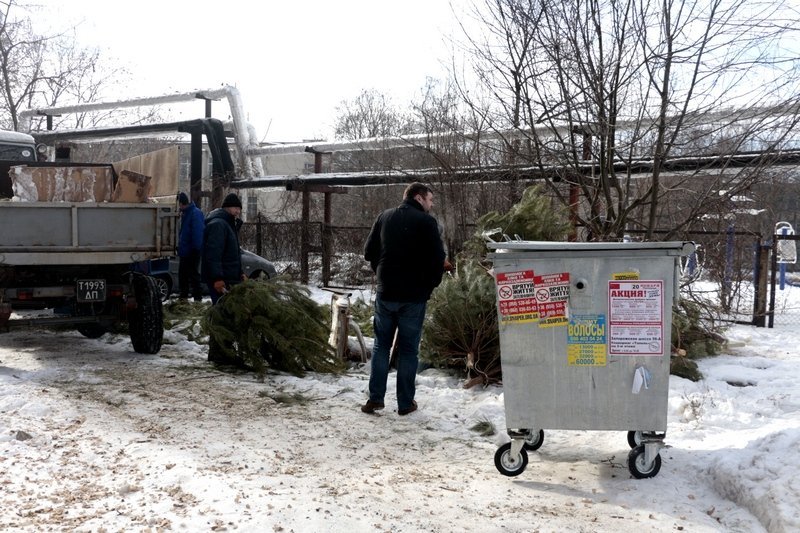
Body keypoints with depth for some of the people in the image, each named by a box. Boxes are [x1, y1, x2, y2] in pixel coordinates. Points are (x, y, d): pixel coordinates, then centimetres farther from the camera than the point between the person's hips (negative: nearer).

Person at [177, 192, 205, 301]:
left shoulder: (195, 213, -17)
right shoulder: (185, 213, 14)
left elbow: (198, 232, -23)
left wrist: (196, 249, -24)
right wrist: (180, 249, 17)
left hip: (192, 252, -10)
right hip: (184, 251, 10)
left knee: (193, 274, -5)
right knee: (182, 275, 15)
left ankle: (197, 297, 1)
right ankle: (183, 296, 25)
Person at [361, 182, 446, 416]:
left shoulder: (384, 217, 8)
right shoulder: (426, 221, -7)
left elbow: (369, 251, 9)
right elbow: (438, 257, -12)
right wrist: (430, 285, 2)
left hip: (385, 292, 4)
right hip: (414, 295, -3)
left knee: (381, 345, 13)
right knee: (409, 349, 5)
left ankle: (375, 398, 10)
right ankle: (405, 403, 9)